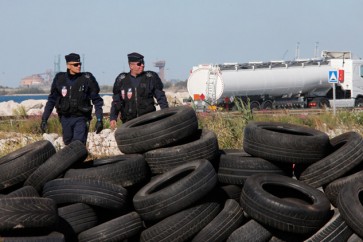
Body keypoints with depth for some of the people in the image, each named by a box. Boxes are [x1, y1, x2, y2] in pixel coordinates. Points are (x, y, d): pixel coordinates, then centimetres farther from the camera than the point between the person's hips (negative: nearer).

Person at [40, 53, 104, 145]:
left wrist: (99, 120, -9)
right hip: (65, 118, 3)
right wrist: (44, 119, 6)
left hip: (81, 118, -3)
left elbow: (97, 101, -2)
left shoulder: (87, 79, -5)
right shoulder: (60, 79, 2)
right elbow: (51, 100, 10)